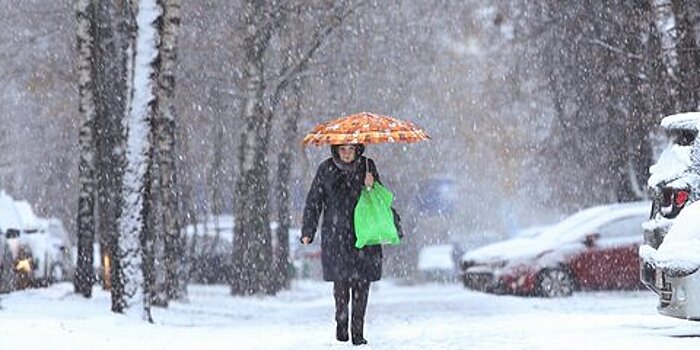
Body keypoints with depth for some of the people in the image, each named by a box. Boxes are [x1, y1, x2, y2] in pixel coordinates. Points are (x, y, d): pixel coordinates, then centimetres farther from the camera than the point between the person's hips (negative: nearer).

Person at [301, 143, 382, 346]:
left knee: (361, 282, -2)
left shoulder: (367, 166, 6)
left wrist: (371, 186, -10)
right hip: (336, 236, -1)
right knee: (341, 279, -9)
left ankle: (358, 331, 5)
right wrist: (308, 231, 4)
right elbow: (313, 202, 9)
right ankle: (341, 321, 11)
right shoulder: (326, 169, 4)